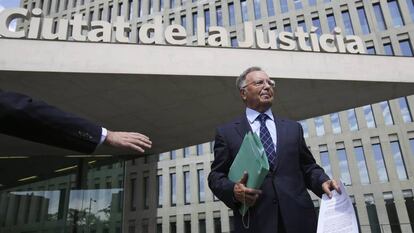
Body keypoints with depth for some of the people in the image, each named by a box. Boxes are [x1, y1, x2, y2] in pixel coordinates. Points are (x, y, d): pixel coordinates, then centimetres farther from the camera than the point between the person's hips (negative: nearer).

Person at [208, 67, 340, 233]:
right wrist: (233, 190, -17)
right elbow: (216, 175, 3)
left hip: (298, 218, 3)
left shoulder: (293, 128, 14)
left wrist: (323, 181, -7)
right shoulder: (227, 132, 5)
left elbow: (308, 167, 13)